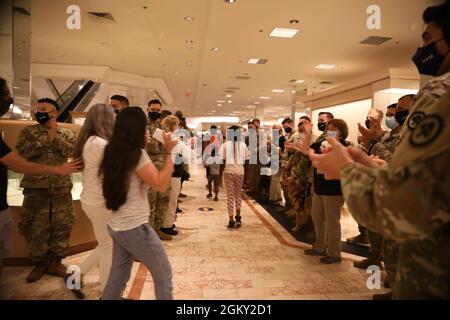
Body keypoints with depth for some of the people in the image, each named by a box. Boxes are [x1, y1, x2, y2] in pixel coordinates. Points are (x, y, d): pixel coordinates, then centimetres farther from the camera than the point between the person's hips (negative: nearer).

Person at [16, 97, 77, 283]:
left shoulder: (66, 133, 7)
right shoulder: (28, 131, 5)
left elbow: (74, 151, -10)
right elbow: (22, 152, -12)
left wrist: (56, 137, -15)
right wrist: (47, 138, -14)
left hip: (62, 189, 1)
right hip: (35, 189, 0)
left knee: (61, 227, 8)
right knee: (35, 229, 7)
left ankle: (55, 262, 25)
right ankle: (39, 263, 26)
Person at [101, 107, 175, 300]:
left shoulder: (113, 151, 5)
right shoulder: (137, 154, -18)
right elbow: (161, 184, -19)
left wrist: (142, 146, 15)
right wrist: (170, 152, -16)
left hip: (116, 226, 9)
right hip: (135, 228, -8)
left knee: (118, 277, 22)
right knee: (163, 275, 8)